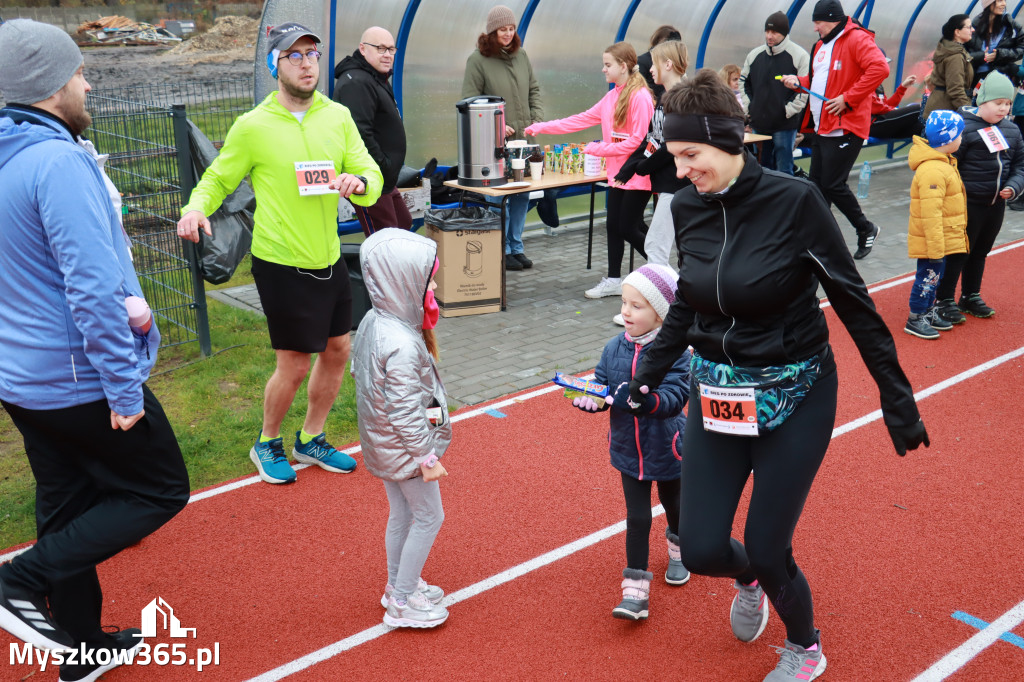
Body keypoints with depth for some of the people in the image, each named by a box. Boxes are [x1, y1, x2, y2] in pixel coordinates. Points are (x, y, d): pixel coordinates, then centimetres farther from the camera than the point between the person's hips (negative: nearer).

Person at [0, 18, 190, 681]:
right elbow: (94, 288, -27)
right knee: (162, 490, 8)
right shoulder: (60, 162, -22)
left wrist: (123, 299, 2)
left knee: (68, 507, 18)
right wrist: (124, 389, -20)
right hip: (81, 379, -9)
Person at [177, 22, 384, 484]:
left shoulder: (338, 116, 2)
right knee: (294, 367, 0)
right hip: (282, 266, -5)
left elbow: (373, 178, 1)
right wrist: (196, 206, -20)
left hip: (330, 260, 6)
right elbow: (218, 179, 1)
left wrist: (358, 182, -22)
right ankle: (267, 444, 28)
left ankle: (311, 441, 36)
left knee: (337, 350, 15)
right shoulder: (252, 126, -9)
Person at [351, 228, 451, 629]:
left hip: (383, 445, 9)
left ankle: (398, 585, 39)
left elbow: (358, 371, 13)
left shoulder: (373, 321, -1)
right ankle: (403, 602, 17)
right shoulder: (402, 345, -31)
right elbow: (406, 412, -28)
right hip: (405, 447, -9)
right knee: (428, 517, 7)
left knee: (402, 513, 22)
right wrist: (428, 457, -19)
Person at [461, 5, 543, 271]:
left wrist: (537, 120, 4)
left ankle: (516, 247, 22)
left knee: (522, 196, 10)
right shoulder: (478, 60, -6)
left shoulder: (521, 55, 10)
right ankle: (502, 252, 11)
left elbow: (534, 91, 18)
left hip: (524, 139, 6)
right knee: (499, 196, 0)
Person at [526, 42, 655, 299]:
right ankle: (613, 281, 20)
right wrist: (540, 128, 10)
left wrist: (601, 148, -17)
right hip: (618, 173, 8)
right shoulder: (612, 97, 11)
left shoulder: (639, 97, -15)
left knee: (628, 228, -3)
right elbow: (582, 120, 12)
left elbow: (639, 139, -20)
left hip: (637, 175, -8)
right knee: (613, 226, 10)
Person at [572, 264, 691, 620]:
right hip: (629, 451, 2)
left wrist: (644, 400, -44)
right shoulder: (614, 348, -6)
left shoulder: (674, 351, -21)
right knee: (637, 518, 3)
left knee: (674, 506, 23)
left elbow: (676, 396, -28)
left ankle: (679, 549, 54)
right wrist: (590, 398, -21)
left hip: (667, 450, -2)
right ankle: (636, 589, 9)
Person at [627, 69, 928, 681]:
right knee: (701, 550, 3)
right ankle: (748, 580, 42)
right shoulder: (688, 207, -3)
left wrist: (897, 396, -6)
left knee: (767, 552, 1)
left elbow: (853, 301, -10)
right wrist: (648, 376, 12)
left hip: (794, 397, -4)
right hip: (717, 394, 5)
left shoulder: (795, 201, -17)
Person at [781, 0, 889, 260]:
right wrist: (799, 82, 9)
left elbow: (879, 68, -25)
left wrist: (848, 99, -23)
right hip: (821, 128, 9)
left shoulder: (856, 39, -12)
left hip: (845, 128, -9)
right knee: (817, 185, 11)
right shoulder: (821, 45, 16)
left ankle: (866, 229, 13)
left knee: (833, 185, -8)